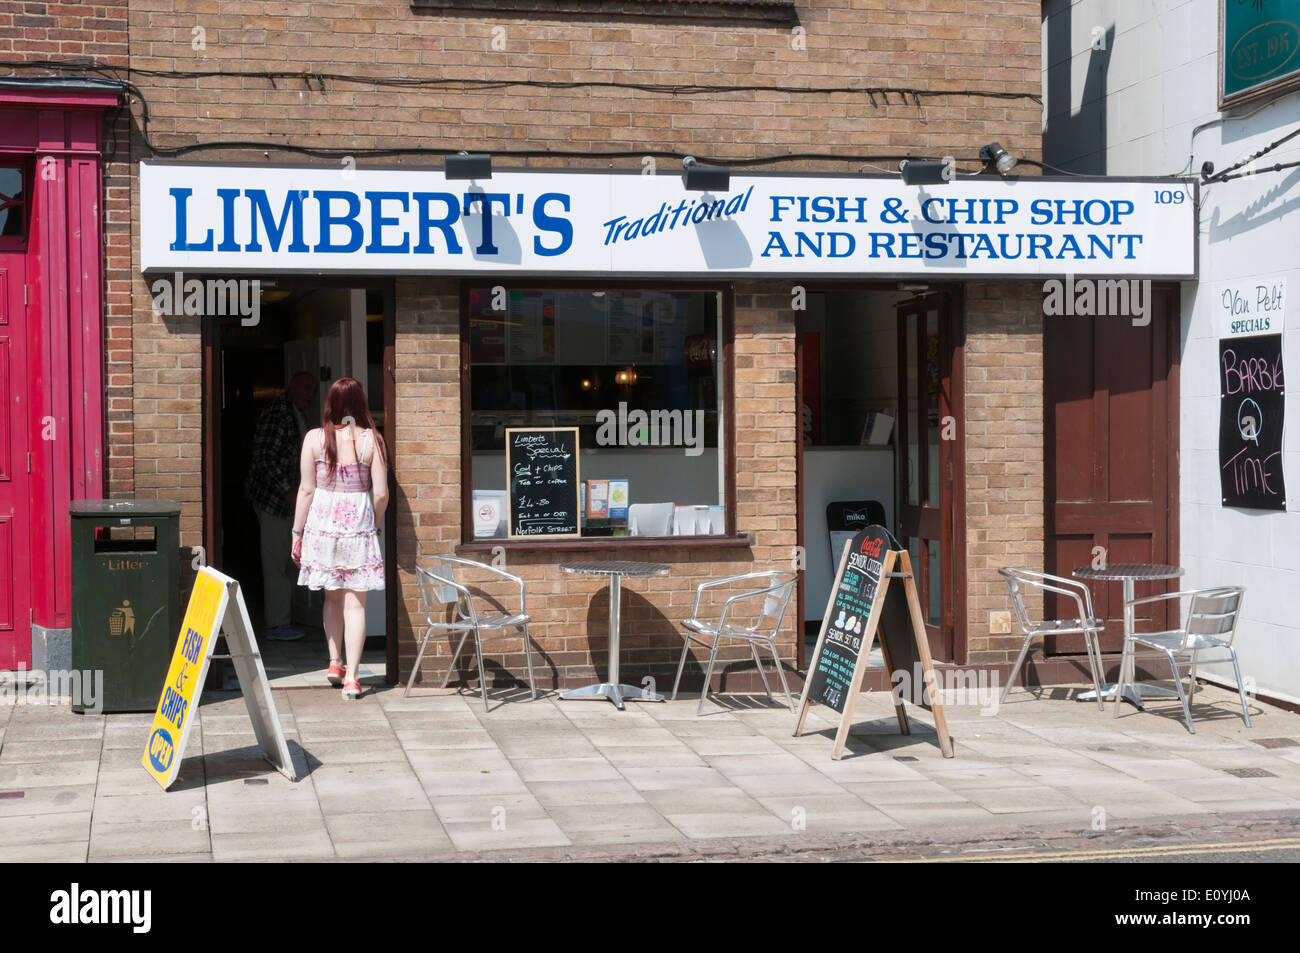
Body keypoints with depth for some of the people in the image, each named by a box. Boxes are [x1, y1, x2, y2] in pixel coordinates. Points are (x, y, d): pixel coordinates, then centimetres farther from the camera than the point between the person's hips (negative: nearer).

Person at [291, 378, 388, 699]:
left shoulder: (314, 438, -3)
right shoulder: (371, 440, -6)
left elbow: (306, 489, -2)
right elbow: (381, 493, -6)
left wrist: (297, 532, 6)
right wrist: (374, 525, 11)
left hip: (322, 524, 2)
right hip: (359, 526, -2)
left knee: (332, 597, 21)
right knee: (355, 603, 2)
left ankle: (335, 663, 26)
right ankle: (351, 676, -2)